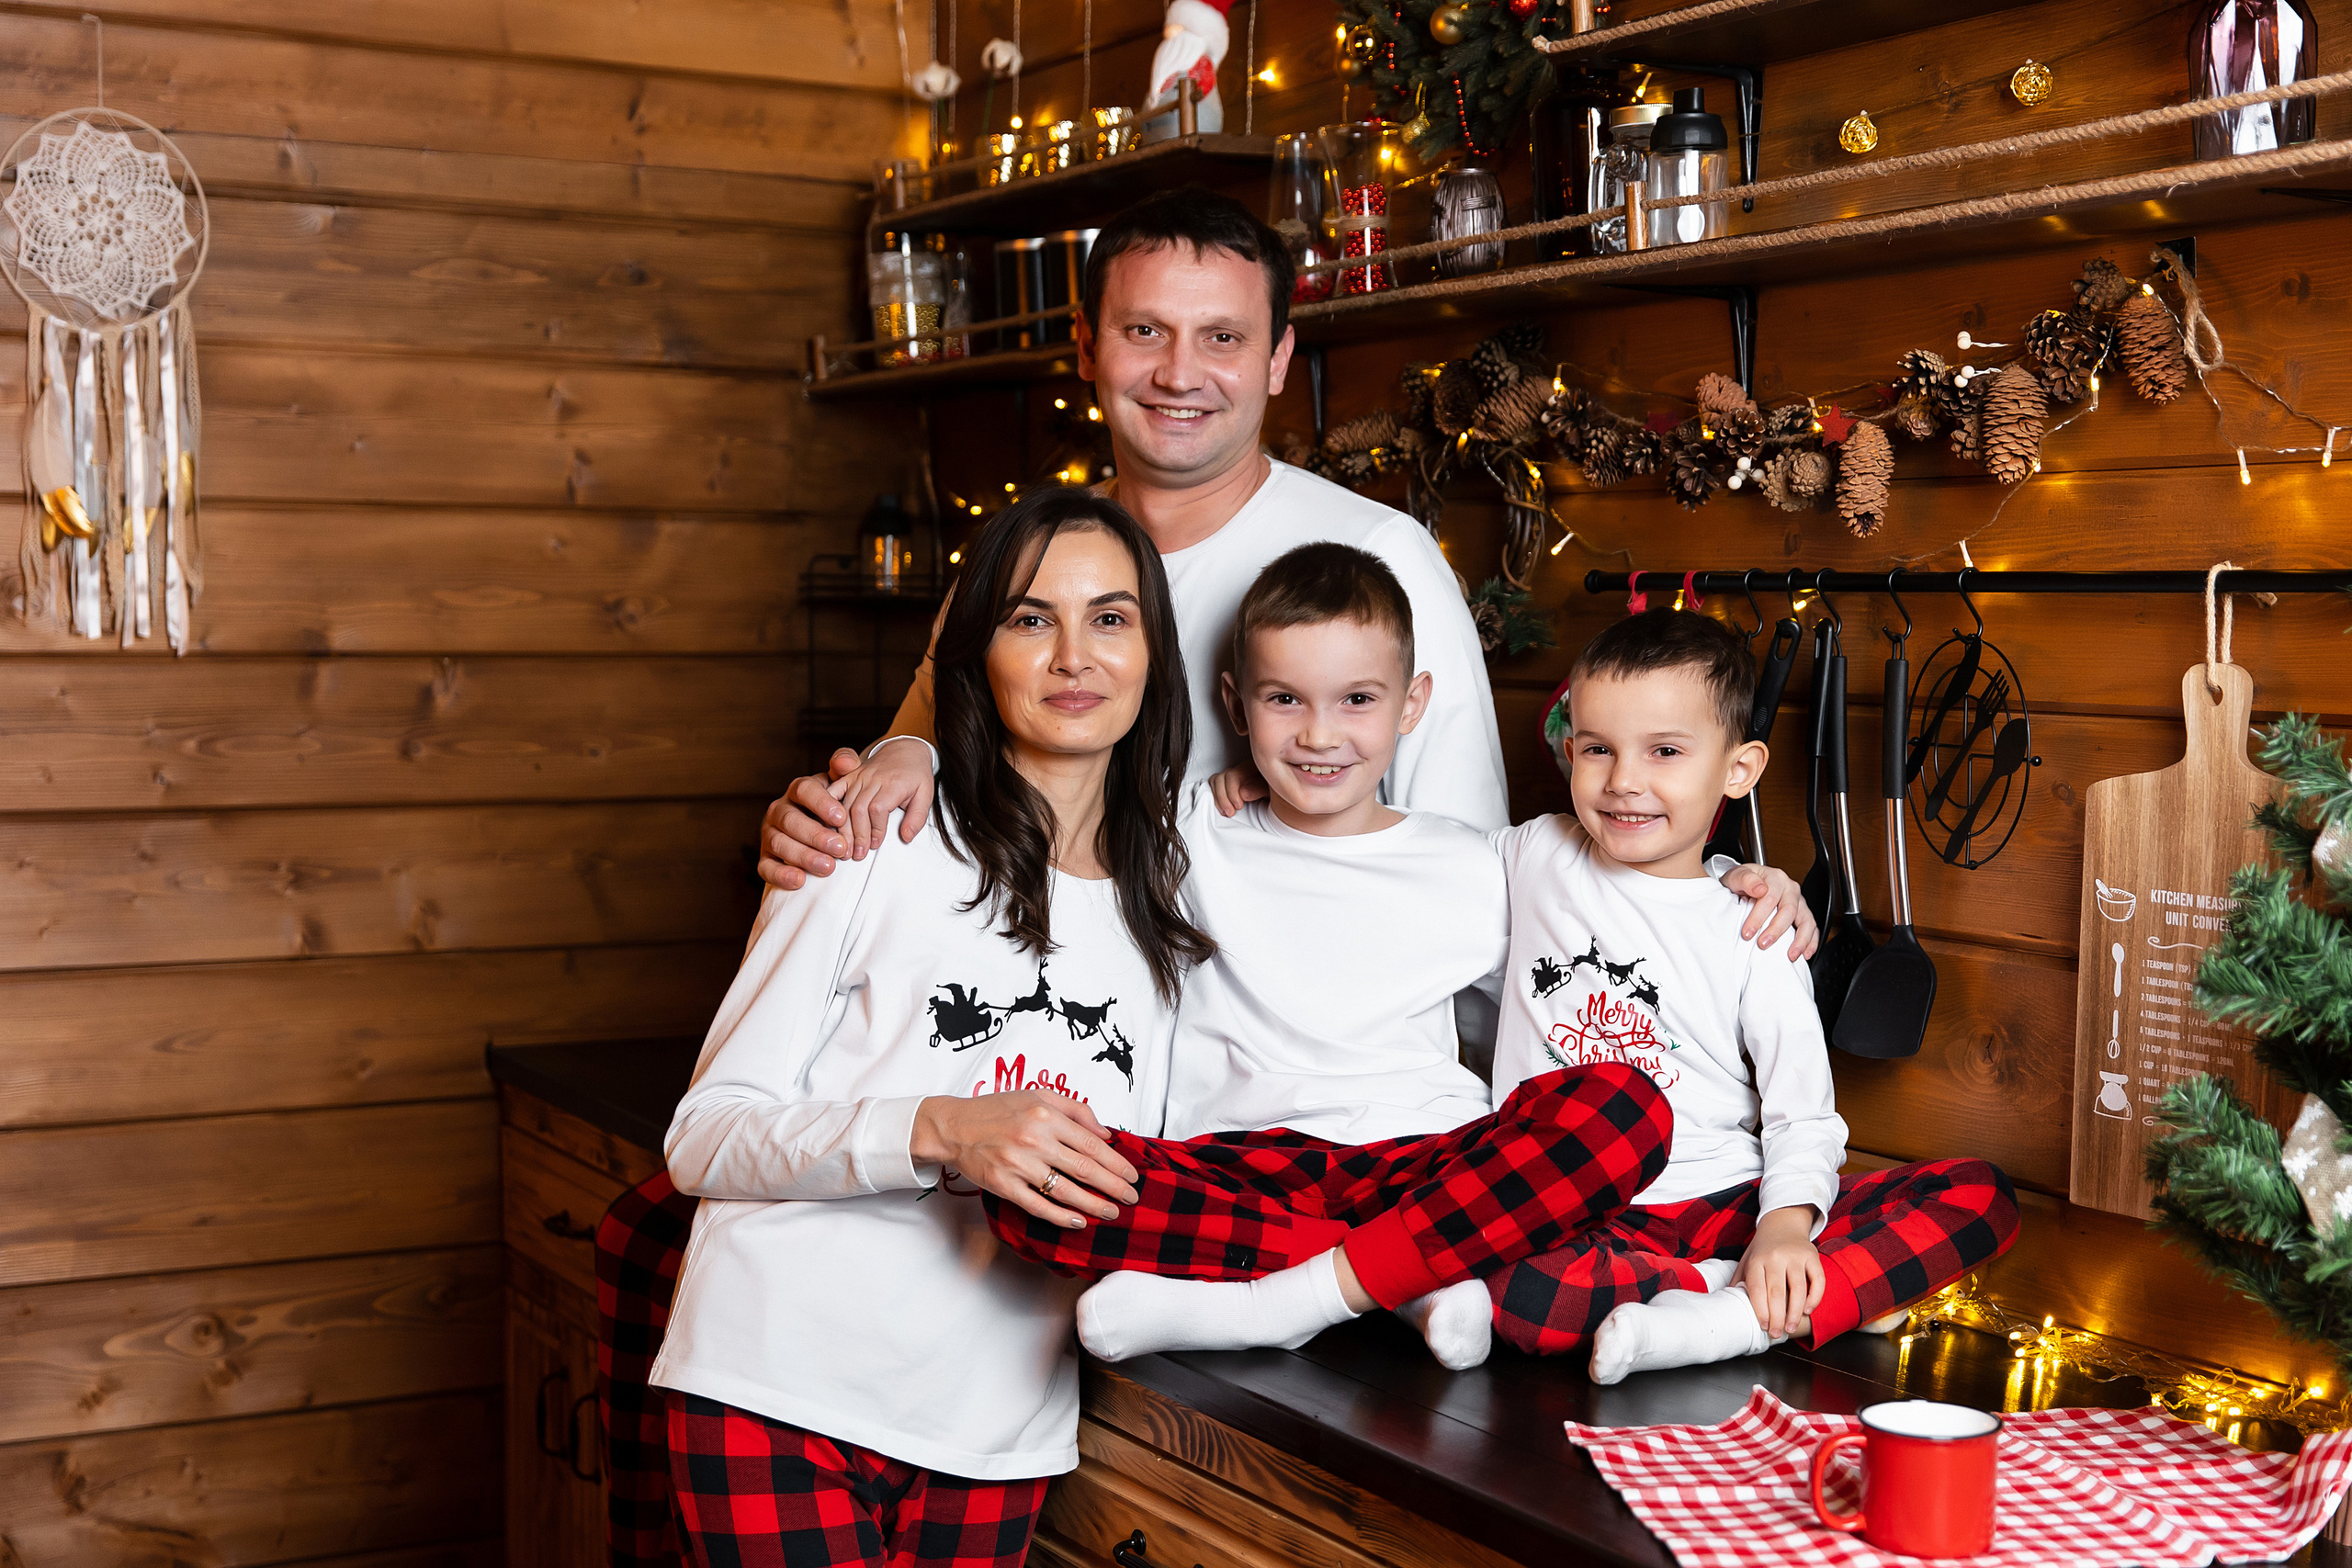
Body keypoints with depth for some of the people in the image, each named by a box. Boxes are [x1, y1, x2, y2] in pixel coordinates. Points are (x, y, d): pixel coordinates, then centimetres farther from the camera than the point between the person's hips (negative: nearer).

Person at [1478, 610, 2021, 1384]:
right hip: (1567, 1212, -1)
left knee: (1981, 1196, -16)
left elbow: (1802, 1109, 0)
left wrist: (1788, 1221, -21)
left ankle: (1740, 1318, -33)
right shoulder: (1534, 857, 9)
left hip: (1729, 1204, 1)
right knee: (1505, 1288, -38)